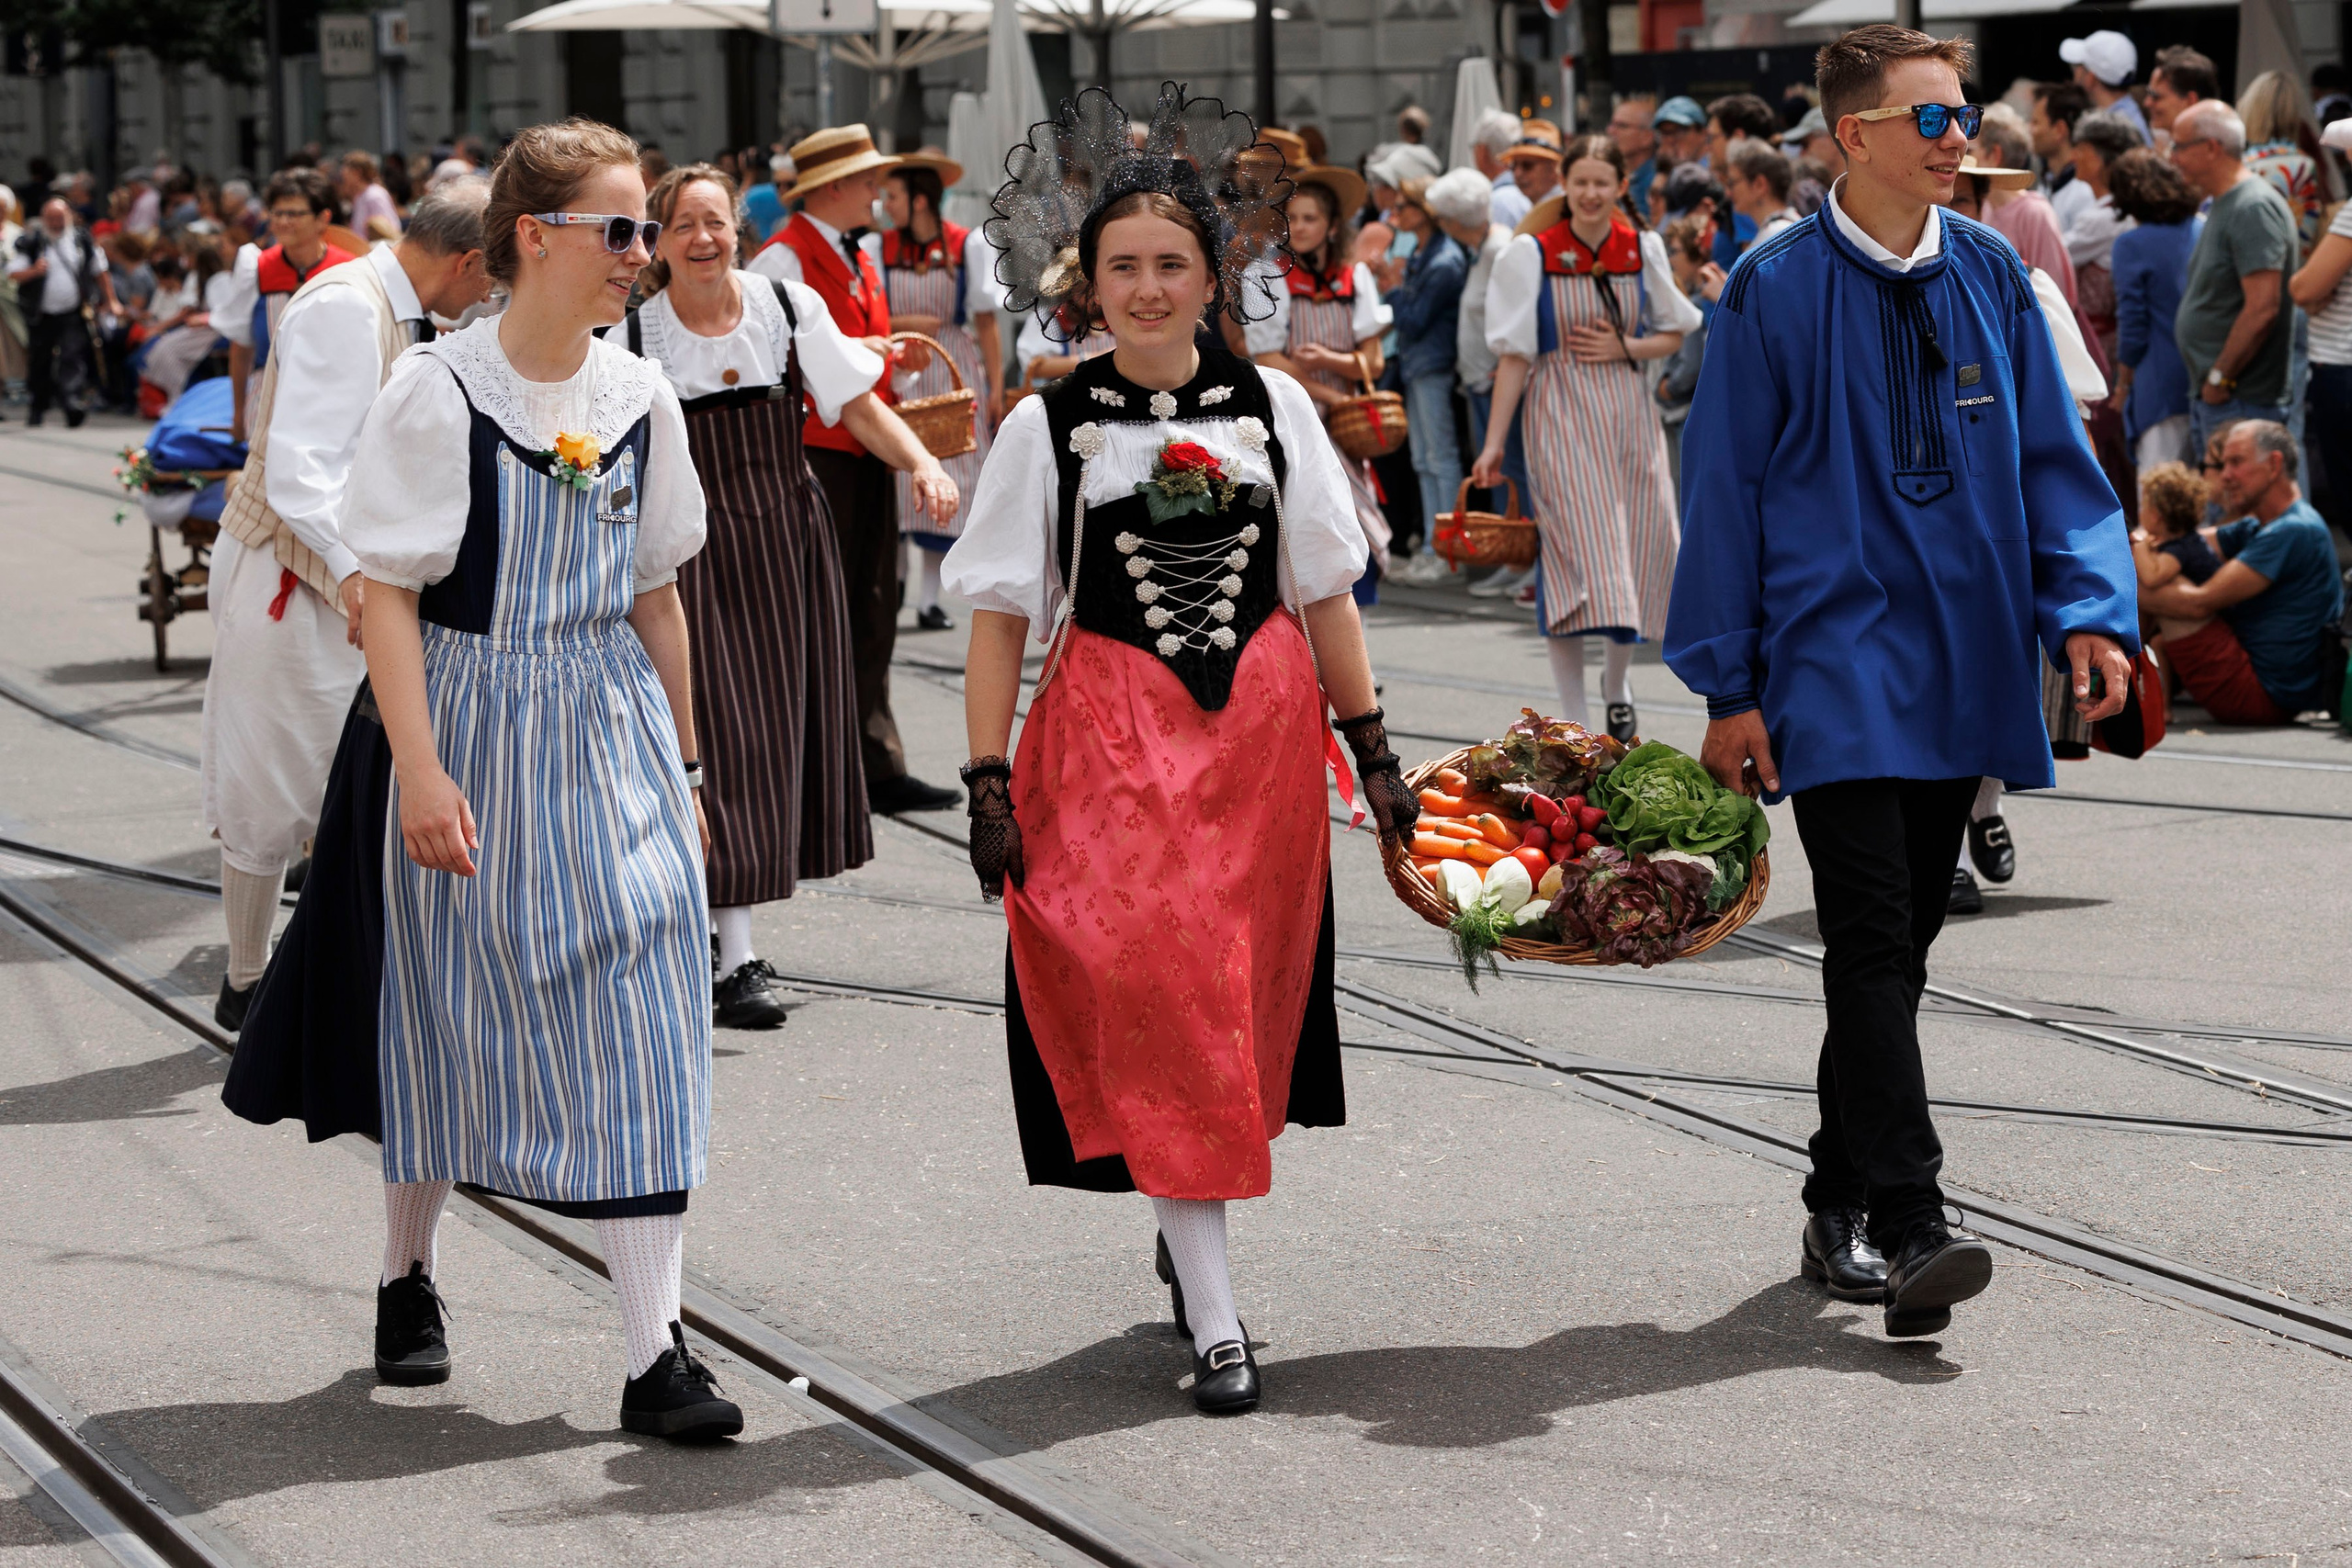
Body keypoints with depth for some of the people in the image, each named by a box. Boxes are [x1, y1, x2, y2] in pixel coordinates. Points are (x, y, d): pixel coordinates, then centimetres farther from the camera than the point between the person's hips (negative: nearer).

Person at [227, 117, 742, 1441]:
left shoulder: (638, 398, 4)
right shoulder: (437, 392, -10)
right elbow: (390, 594, -11)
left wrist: (684, 765, 14)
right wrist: (421, 769, -18)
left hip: (613, 733, 4)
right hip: (471, 727, -3)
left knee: (640, 1021, -5)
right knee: (452, 1012, 9)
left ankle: (659, 1354, -5)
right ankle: (411, 1278, 33)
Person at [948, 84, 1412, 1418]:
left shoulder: (1273, 407, 5)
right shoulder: (1050, 427, -1)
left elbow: (1326, 593, 9)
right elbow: (1002, 619, 0)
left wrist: (1373, 751, 6)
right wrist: (989, 784, -5)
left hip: (1260, 731, 3)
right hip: (1110, 735, -3)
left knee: (1246, 993, 8)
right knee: (1155, 999, -11)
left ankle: (1192, 1241, 31)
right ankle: (1213, 1318, -9)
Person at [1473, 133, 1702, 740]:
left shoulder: (1642, 248, 3)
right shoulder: (1533, 253, -5)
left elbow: (1674, 334, 12)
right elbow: (1515, 353, -3)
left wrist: (1626, 348, -9)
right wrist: (1494, 441, -3)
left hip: (1630, 414, 3)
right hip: (1561, 415, -3)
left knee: (1636, 553, 6)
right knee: (1575, 557, -10)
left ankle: (1617, 681, 33)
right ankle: (1572, 719, -5)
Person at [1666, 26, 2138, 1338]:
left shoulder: (1994, 280, 6)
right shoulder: (1775, 293, -6)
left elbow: (2054, 457, 9)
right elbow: (1726, 485, -2)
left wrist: (2090, 607, -6)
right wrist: (1727, 687, -3)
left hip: (1960, 674, 5)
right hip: (1834, 672, -5)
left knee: (1899, 946, 12)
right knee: (1874, 941, -14)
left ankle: (1843, 1208, 23)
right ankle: (1904, 1226, -18)